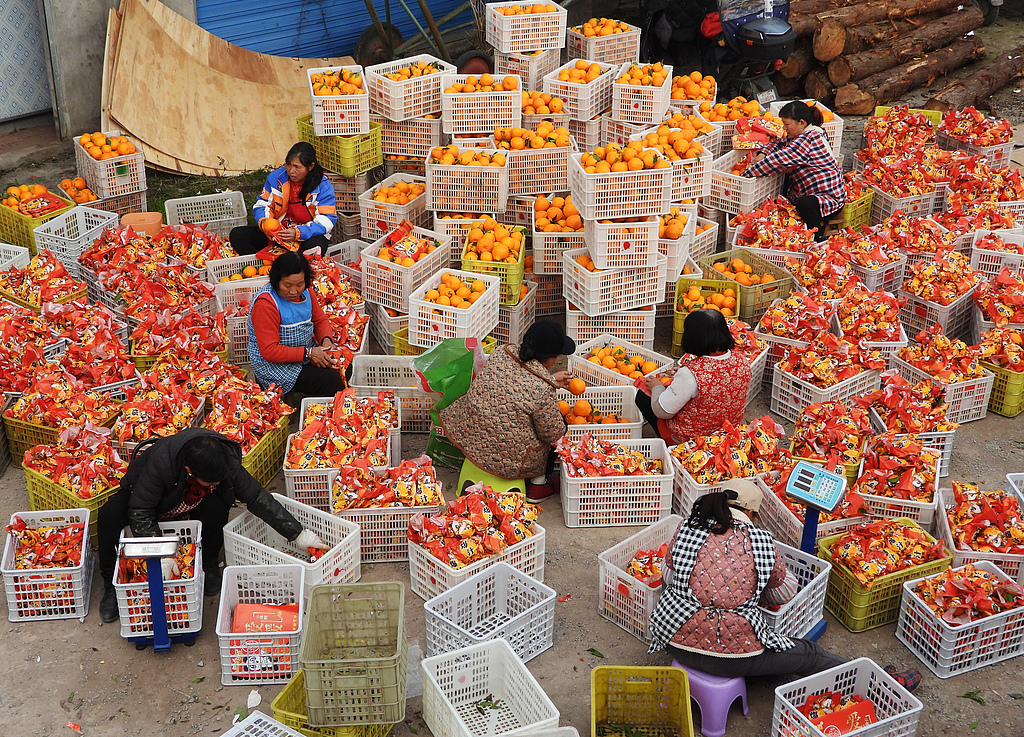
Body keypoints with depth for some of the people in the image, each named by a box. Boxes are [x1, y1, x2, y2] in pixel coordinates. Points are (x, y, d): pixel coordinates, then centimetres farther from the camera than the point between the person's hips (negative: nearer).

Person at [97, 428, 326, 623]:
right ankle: (111, 585, -10)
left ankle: (209, 565, -5)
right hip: (143, 492, -2)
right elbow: (140, 512, -36)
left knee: (216, 509, -33)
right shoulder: (160, 462, -42)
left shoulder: (225, 460, -30)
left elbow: (257, 497, -21)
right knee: (109, 516, -32)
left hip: (192, 504, 2)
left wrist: (298, 534, -22)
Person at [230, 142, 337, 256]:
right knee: (236, 234, -13)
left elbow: (326, 222, -18)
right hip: (275, 235, 4)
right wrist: (263, 221, -16)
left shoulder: (323, 186, -11)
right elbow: (262, 205, 9)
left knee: (317, 243, -41)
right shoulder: (276, 177, 1)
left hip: (305, 238, -4)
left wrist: (298, 233, -34)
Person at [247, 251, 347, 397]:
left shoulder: (304, 293, 1)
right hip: (275, 365, -8)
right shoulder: (265, 304, -22)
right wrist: (308, 353, -26)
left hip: (307, 352, 8)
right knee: (330, 380, -23)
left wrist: (326, 339, -9)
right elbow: (269, 351, -23)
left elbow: (320, 320, 15)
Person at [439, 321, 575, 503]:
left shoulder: (502, 352, -8)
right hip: (509, 461, -6)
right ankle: (538, 485, 29)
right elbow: (553, 434, -9)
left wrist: (550, 380, 17)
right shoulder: (543, 390, -25)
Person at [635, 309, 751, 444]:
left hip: (689, 438, -7)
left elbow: (662, 411, -22)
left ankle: (667, 443, 22)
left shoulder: (690, 374, -33)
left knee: (642, 395, 13)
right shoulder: (742, 363, -13)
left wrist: (657, 387, -2)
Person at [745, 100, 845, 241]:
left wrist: (747, 173, -24)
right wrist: (763, 154, -3)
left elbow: (779, 160, -29)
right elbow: (780, 144, 20)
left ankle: (819, 238, -17)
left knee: (804, 204, -38)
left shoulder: (809, 138, -24)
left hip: (829, 197, -11)